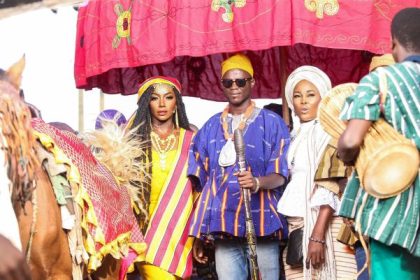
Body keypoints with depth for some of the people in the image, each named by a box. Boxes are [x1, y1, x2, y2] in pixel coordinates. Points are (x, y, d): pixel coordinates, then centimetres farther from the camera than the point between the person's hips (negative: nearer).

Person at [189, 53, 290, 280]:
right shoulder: (210, 128, 14)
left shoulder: (272, 123, 5)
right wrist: (198, 234, 9)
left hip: (260, 222, -2)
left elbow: (280, 174, -1)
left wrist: (257, 182, -24)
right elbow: (200, 182, 14)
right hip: (223, 225, 2)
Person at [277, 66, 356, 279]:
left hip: (323, 224, -6)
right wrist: (287, 229, 8)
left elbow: (332, 188, -13)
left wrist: (318, 235, -21)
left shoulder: (330, 133, -4)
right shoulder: (297, 137, 17)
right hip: (296, 225, 6)